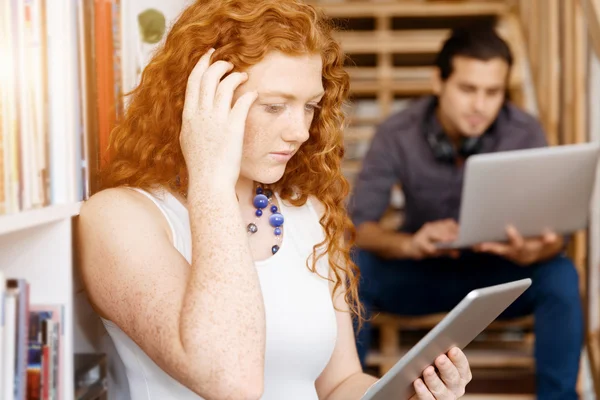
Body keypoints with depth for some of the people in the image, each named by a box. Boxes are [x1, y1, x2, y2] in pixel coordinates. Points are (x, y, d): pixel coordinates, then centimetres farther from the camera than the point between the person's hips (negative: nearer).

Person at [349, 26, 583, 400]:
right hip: (421, 271, 0)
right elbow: (359, 223, -21)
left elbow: (554, 227, -18)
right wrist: (408, 244, -44)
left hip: (496, 272, 0)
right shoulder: (397, 133, -18)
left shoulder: (525, 133, -17)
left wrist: (534, 250, -44)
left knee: (559, 276, -30)